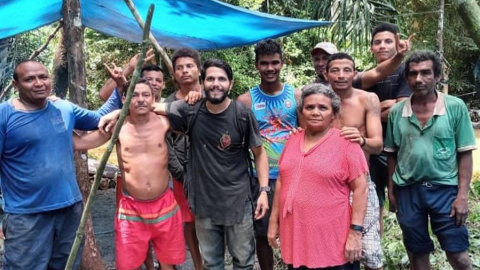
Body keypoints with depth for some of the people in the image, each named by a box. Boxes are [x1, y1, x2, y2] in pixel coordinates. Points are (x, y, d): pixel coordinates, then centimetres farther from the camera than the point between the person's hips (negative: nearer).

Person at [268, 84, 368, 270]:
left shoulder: (346, 144, -8)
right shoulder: (293, 140, 8)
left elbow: (360, 188, -10)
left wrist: (355, 232, -14)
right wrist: (274, 220, 12)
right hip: (295, 237, 5)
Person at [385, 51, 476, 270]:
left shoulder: (456, 107, -5)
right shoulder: (396, 112, 1)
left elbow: (465, 154, -4)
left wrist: (462, 195, -9)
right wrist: (391, 191, 7)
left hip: (445, 189, -2)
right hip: (408, 190, 2)